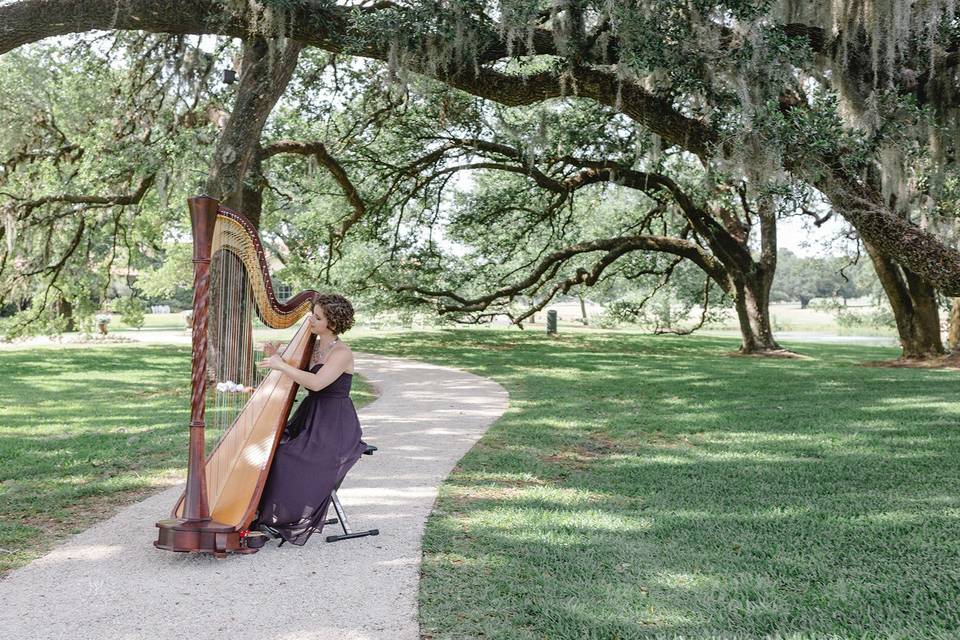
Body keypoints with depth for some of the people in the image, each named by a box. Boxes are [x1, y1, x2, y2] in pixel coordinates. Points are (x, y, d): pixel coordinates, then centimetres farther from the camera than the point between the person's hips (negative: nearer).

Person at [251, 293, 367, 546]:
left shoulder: (342, 353, -14)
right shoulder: (312, 345, 11)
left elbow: (317, 383, -27)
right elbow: (290, 378, 17)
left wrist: (282, 365, -21)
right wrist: (274, 357, 0)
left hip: (335, 425, -8)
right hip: (309, 418, 8)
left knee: (290, 459, -25)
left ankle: (289, 524, -10)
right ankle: (261, 514, -4)